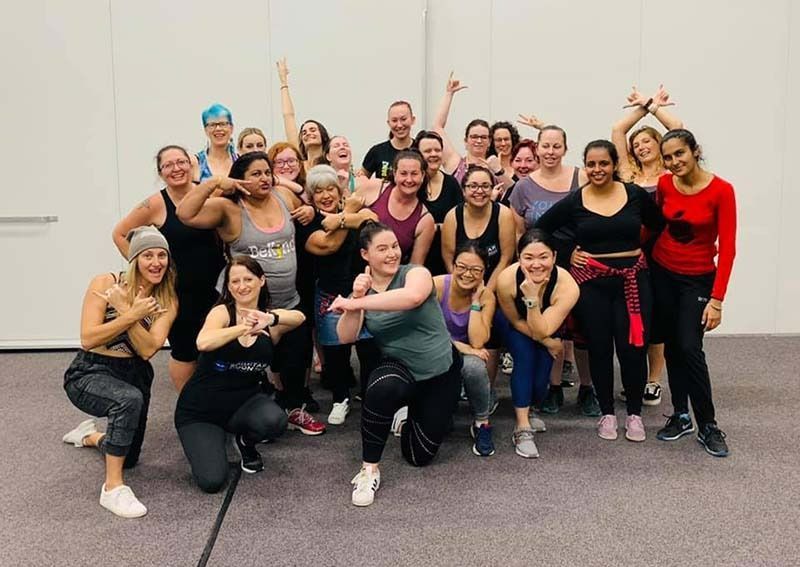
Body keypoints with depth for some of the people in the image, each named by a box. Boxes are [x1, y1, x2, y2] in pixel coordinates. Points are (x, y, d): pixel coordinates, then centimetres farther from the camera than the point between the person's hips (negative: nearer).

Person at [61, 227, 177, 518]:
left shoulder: (167, 302, -5)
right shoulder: (105, 283, -14)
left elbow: (148, 349, -19)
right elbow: (87, 339, -22)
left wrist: (125, 309, -27)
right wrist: (133, 314, -26)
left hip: (134, 375, 5)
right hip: (89, 373, -5)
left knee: (128, 457, 17)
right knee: (130, 399, -39)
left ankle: (90, 435, 50)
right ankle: (113, 487, -26)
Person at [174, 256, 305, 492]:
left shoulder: (272, 322, -1)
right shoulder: (222, 312, -11)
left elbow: (299, 317, -23)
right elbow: (203, 343, -32)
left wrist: (271, 319, -40)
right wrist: (244, 327, -36)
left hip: (244, 400, 3)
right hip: (200, 409, -3)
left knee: (274, 421, -31)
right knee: (212, 480, -20)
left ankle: (246, 442, 7)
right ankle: (207, 440, 16)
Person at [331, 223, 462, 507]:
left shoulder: (415, 273, -14)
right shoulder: (362, 288, -1)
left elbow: (412, 297, -40)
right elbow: (346, 338, -13)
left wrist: (356, 303, -39)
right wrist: (355, 298, -27)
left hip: (441, 371, -1)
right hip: (400, 367, 1)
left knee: (419, 456, 4)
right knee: (381, 389, -38)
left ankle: (410, 422, 40)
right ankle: (369, 470, -19)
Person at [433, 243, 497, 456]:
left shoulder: (486, 296, -10)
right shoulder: (436, 286, -15)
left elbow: (477, 343, -19)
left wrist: (475, 301, -20)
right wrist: (457, 346, -25)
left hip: (467, 357, 1)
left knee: (474, 366, -35)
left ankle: (482, 423, -10)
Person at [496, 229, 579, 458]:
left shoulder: (568, 286, -38)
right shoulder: (507, 279, -37)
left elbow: (541, 331, -35)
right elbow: (515, 321, -17)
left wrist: (532, 298, -47)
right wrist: (546, 342, -17)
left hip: (549, 330, 1)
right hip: (516, 327, -1)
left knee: (540, 380, -9)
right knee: (525, 357, -27)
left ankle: (527, 410, 26)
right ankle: (522, 429, -21)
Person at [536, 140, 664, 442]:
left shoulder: (636, 195, 1)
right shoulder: (573, 201, -1)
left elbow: (660, 227, 13)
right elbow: (539, 230, 6)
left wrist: (643, 249, 4)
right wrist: (566, 254, 2)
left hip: (633, 279, 0)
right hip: (590, 282, 0)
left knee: (633, 348, -1)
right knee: (599, 348, 5)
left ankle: (635, 413, 18)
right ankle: (607, 413, 22)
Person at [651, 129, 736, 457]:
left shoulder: (721, 190, -15)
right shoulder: (664, 185, -3)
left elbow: (727, 248, -16)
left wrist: (717, 299, -19)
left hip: (698, 279, -4)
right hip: (662, 272, 4)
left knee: (689, 348, -11)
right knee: (671, 346, 8)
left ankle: (708, 426, 3)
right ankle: (681, 417, 21)